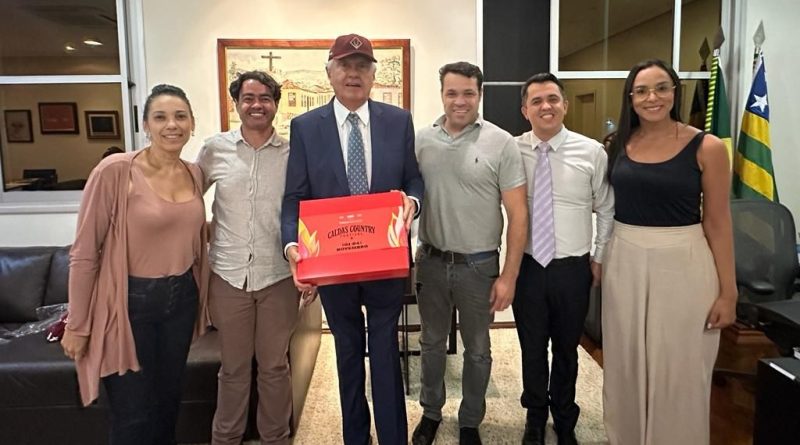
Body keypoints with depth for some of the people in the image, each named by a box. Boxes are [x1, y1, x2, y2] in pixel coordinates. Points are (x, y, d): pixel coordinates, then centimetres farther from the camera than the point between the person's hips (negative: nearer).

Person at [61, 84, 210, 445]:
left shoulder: (194, 174, 1)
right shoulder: (115, 171, -16)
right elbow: (84, 253, -12)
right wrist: (77, 324, -8)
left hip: (181, 298, 5)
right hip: (129, 303, -5)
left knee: (169, 400, 21)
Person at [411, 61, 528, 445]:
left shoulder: (501, 143, -10)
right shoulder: (422, 140, -1)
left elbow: (517, 214, -9)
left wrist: (509, 276, -11)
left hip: (478, 265, -2)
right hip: (431, 261, 3)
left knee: (477, 350, 15)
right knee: (432, 342, 19)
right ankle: (430, 412, 41)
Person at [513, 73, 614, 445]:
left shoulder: (592, 152, -5)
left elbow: (607, 210, 4)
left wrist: (600, 258, 4)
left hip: (573, 267, 0)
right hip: (526, 265, 0)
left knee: (566, 348, 17)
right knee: (532, 347, 16)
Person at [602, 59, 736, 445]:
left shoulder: (706, 148, -6)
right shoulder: (619, 145, 3)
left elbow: (717, 221, -5)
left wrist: (728, 291, -6)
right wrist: (597, 260, 4)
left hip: (683, 264, -3)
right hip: (624, 262, 4)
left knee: (679, 370, 8)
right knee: (626, 364, 15)